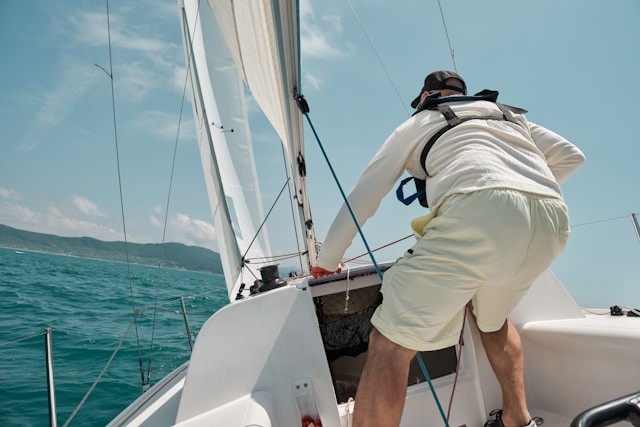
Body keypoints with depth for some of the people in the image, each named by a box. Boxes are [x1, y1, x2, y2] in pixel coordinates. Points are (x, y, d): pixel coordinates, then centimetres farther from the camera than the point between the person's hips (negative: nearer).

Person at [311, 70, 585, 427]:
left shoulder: (418, 123, 26)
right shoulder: (512, 115, 38)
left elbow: (362, 197, 25)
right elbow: (572, 156, 32)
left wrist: (327, 261, 34)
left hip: (479, 211, -6)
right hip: (551, 219, 7)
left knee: (390, 341, -3)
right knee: (491, 316, 33)